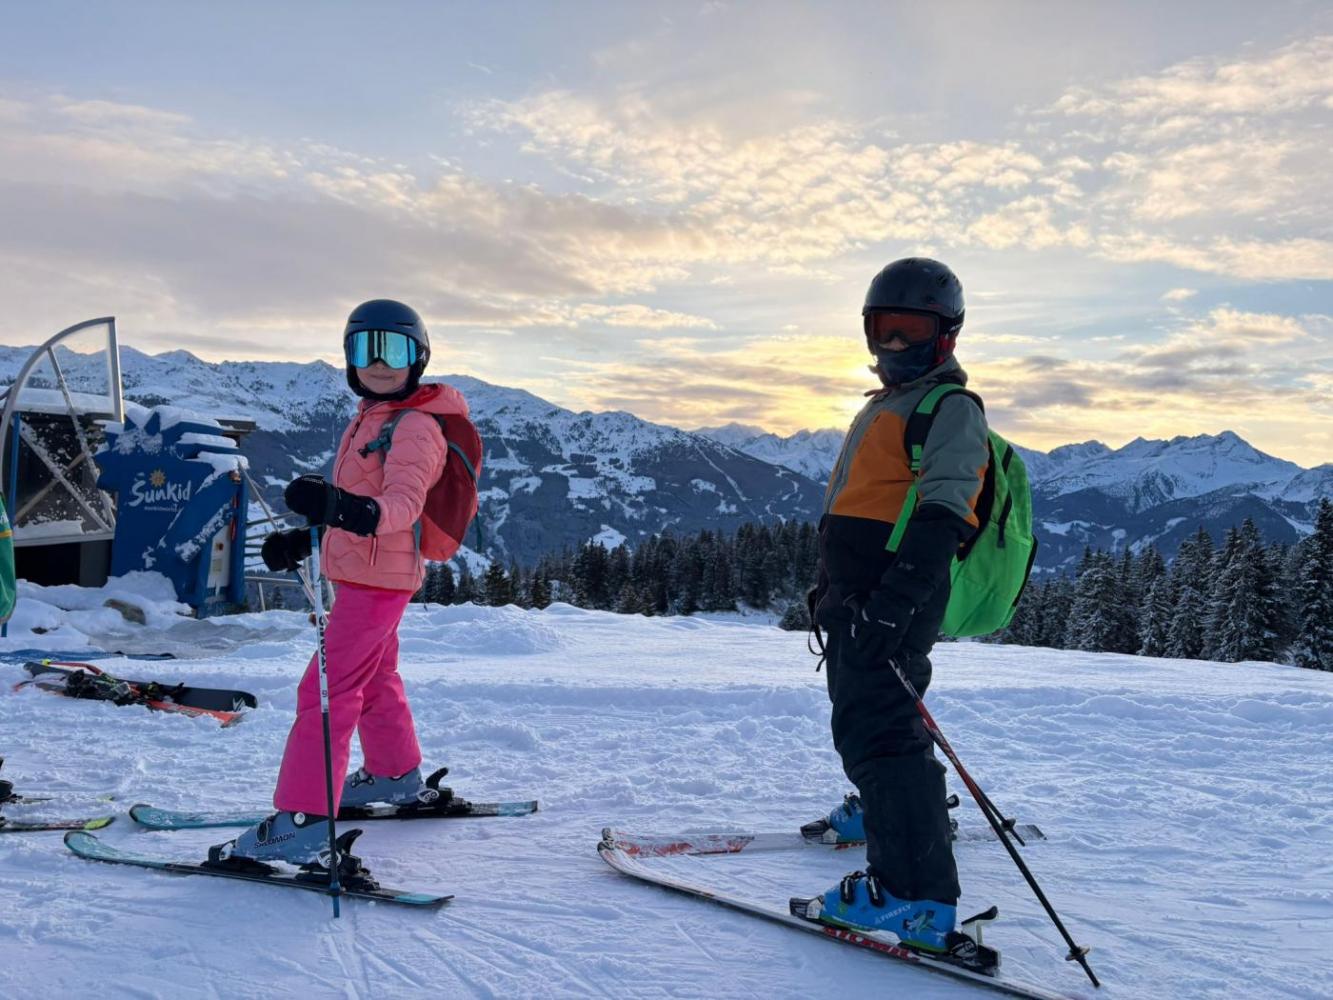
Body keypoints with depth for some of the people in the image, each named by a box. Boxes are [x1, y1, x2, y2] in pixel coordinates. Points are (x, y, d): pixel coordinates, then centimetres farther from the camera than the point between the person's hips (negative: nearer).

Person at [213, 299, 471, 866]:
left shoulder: (416, 426, -16)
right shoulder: (370, 418, 14)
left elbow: (404, 502, -32)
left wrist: (352, 511, -50)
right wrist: (305, 537, 23)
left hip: (379, 578, -10)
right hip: (362, 574, 10)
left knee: (326, 689, -11)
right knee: (373, 679, 24)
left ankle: (302, 823, -8)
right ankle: (397, 776, 43)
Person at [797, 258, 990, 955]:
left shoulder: (951, 407, -7)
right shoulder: (883, 408, 24)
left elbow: (942, 514, -21)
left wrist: (894, 602, -31)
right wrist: (831, 585, 28)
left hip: (893, 603, -10)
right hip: (857, 600, 10)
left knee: (876, 728, -17)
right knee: (859, 713, 25)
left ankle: (918, 897, -15)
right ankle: (883, 810, 49)